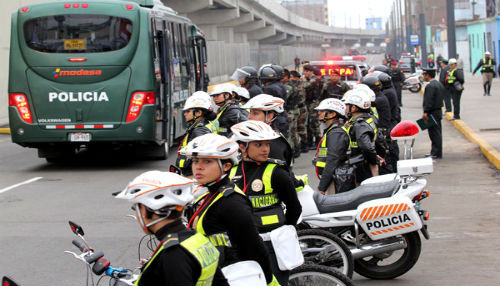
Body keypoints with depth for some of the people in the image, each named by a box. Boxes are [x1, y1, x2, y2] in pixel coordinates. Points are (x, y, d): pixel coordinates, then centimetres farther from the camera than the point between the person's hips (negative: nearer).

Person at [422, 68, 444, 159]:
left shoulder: (430, 86, -17)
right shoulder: (439, 84, 15)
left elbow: (429, 101, -22)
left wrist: (425, 112, -21)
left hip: (432, 113, -10)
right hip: (438, 111, 10)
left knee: (434, 133, -7)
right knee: (437, 133, 13)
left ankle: (436, 154, -5)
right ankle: (435, 152, 20)